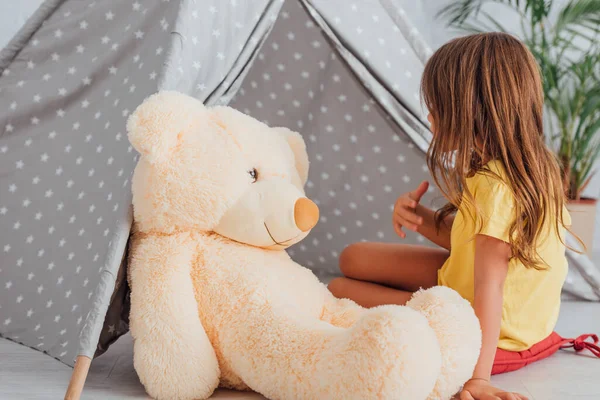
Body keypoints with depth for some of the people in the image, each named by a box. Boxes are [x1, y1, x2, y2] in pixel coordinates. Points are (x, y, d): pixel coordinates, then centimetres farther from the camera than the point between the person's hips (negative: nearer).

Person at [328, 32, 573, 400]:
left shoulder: (495, 186, -32)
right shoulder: (534, 165, -2)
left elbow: (488, 288, -33)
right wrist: (421, 217, -12)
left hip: (492, 328, -10)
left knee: (340, 290, -6)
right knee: (353, 259, 12)